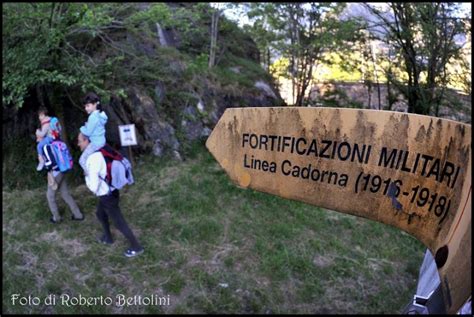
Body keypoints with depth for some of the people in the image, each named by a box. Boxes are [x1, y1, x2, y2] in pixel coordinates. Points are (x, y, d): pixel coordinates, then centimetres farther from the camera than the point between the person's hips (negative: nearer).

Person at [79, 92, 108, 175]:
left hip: (96, 143, -10)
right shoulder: (100, 114, 8)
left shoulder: (93, 116, -20)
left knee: (82, 160, -7)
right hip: (101, 141, 10)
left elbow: (88, 132, -18)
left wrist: (82, 128, 1)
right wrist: (86, 126, 6)